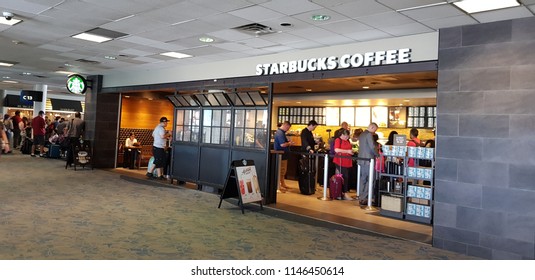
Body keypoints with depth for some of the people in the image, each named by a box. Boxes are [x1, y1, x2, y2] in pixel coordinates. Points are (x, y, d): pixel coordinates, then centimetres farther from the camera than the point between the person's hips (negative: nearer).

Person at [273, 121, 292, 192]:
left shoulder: (281, 132, 14)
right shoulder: (280, 133, -20)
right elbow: (282, 144, -28)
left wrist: (288, 142, 7)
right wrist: (289, 143, -11)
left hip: (283, 155, 11)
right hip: (281, 155, -11)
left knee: (283, 170, 19)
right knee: (281, 170, -4)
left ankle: (282, 184, 30)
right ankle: (278, 186, 2)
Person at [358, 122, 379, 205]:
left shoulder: (361, 134, 16)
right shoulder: (369, 134, -12)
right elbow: (372, 147, -17)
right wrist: (377, 155, -1)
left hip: (361, 159, 9)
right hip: (368, 159, -9)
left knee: (363, 179, 12)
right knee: (369, 180, -4)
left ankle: (361, 198, 15)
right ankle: (363, 199, -5)